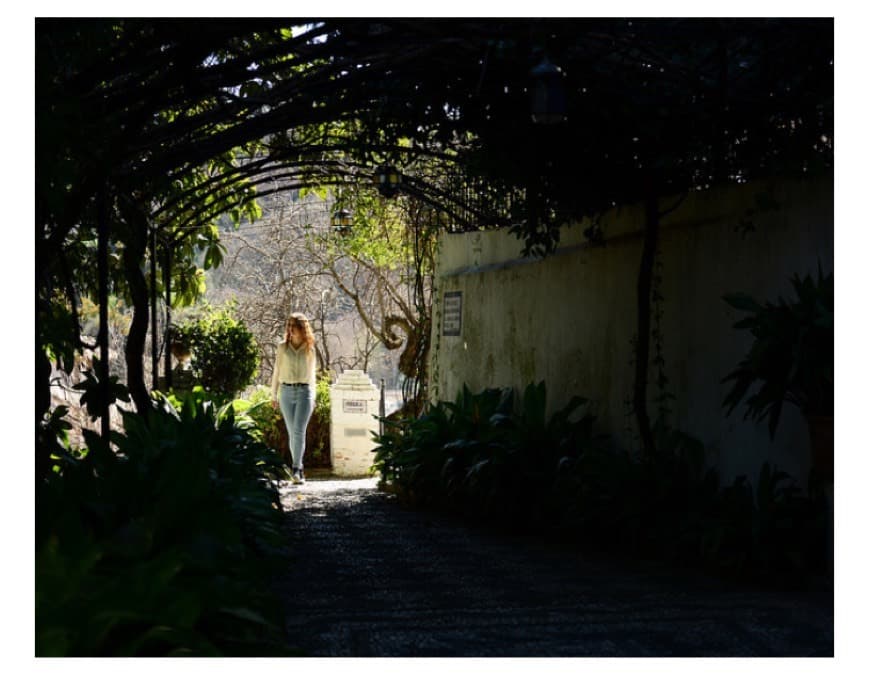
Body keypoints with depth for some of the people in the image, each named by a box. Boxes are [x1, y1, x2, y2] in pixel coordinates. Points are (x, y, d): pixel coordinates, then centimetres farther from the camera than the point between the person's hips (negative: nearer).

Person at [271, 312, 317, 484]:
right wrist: (274, 395, 10)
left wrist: (313, 398, 17)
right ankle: (299, 467, 14)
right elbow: (277, 372, 11)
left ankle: (296, 469, -18)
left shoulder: (309, 349, 6)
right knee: (292, 432, 4)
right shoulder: (282, 347, 6)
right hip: (286, 391, 2)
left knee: (299, 431, -13)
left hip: (304, 392, -2)